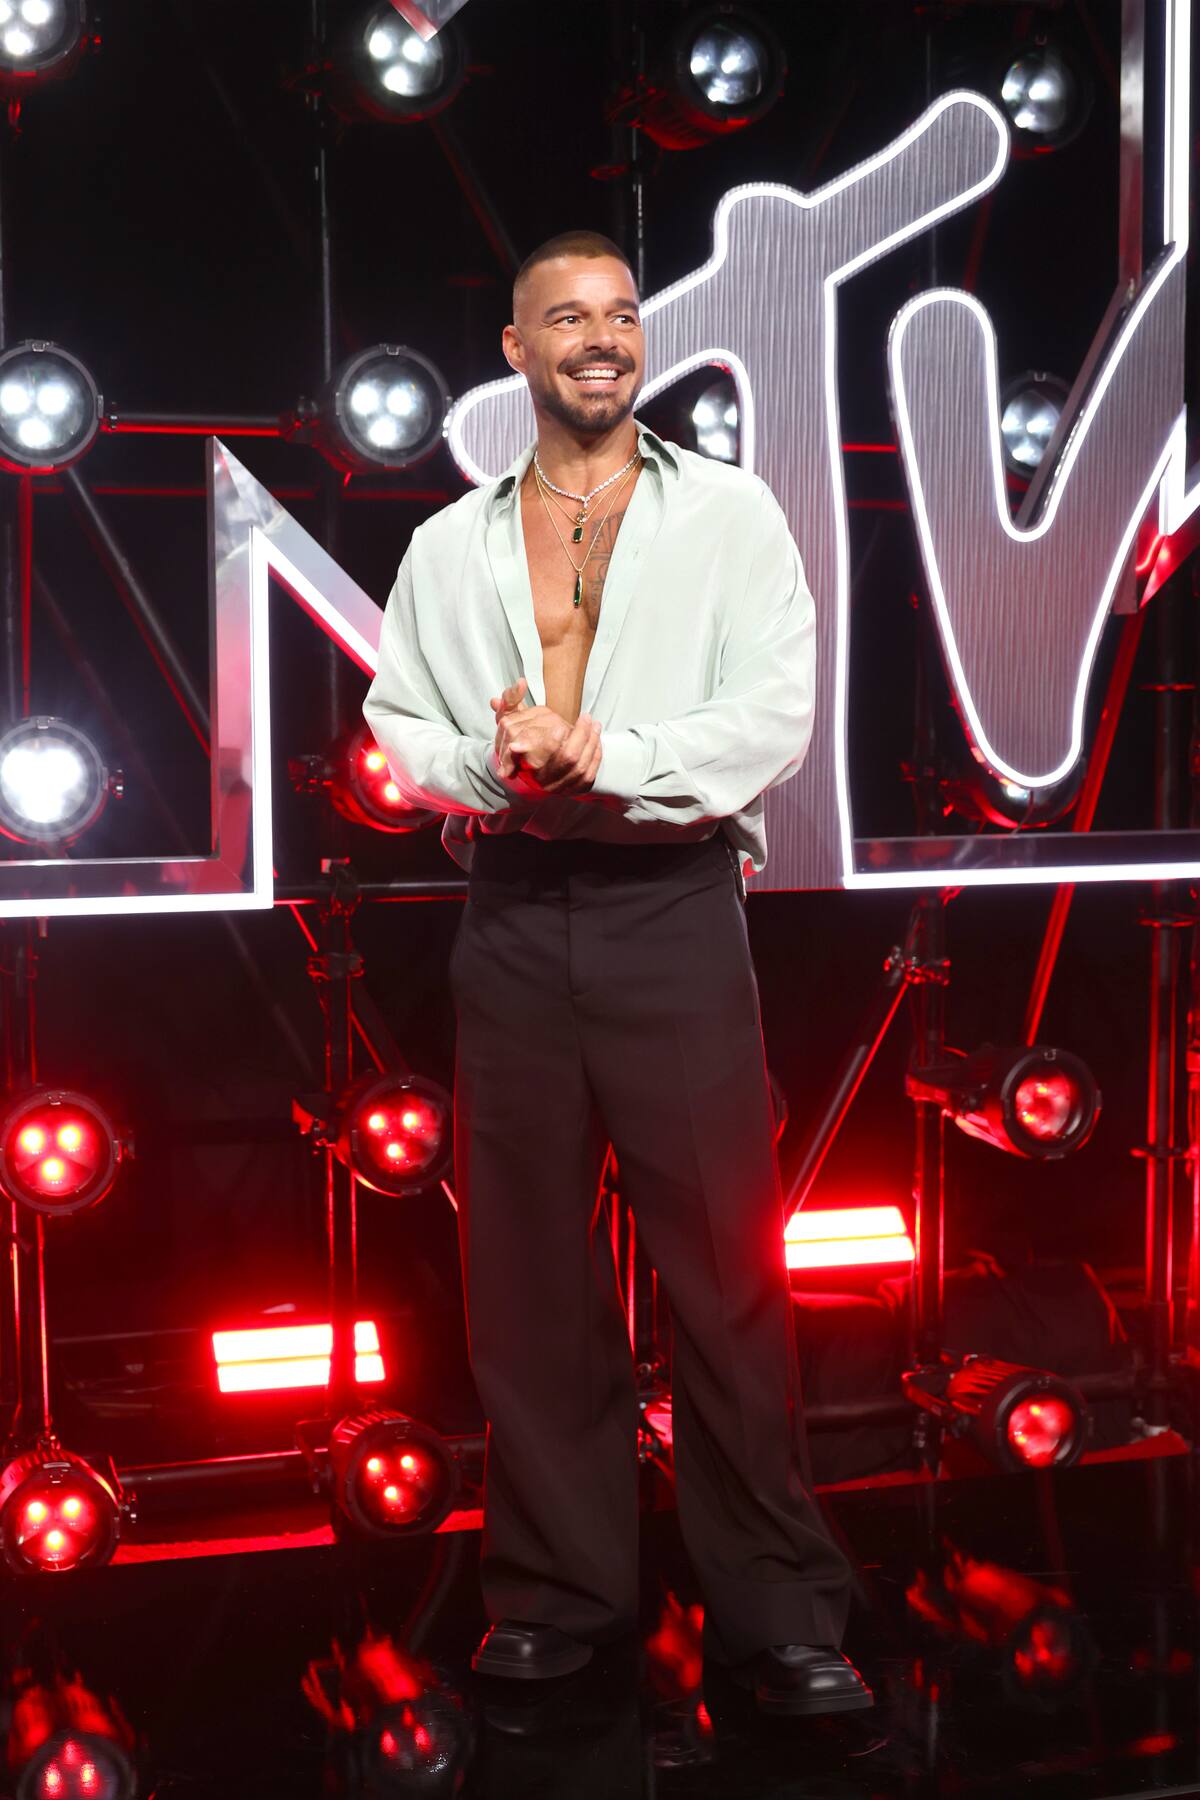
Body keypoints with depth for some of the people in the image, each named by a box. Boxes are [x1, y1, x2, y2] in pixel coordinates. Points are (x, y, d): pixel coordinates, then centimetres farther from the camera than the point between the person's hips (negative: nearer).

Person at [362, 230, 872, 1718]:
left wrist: (602, 756, -15)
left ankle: (777, 1611, 8)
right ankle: (557, 1594, 19)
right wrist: (491, 763, -10)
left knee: (725, 1271, -3)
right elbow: (394, 732, 11)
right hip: (511, 922, 3)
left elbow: (775, 717, -4)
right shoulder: (449, 547, 15)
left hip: (672, 912, -3)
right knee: (528, 1277, 6)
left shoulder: (729, 513, 6)